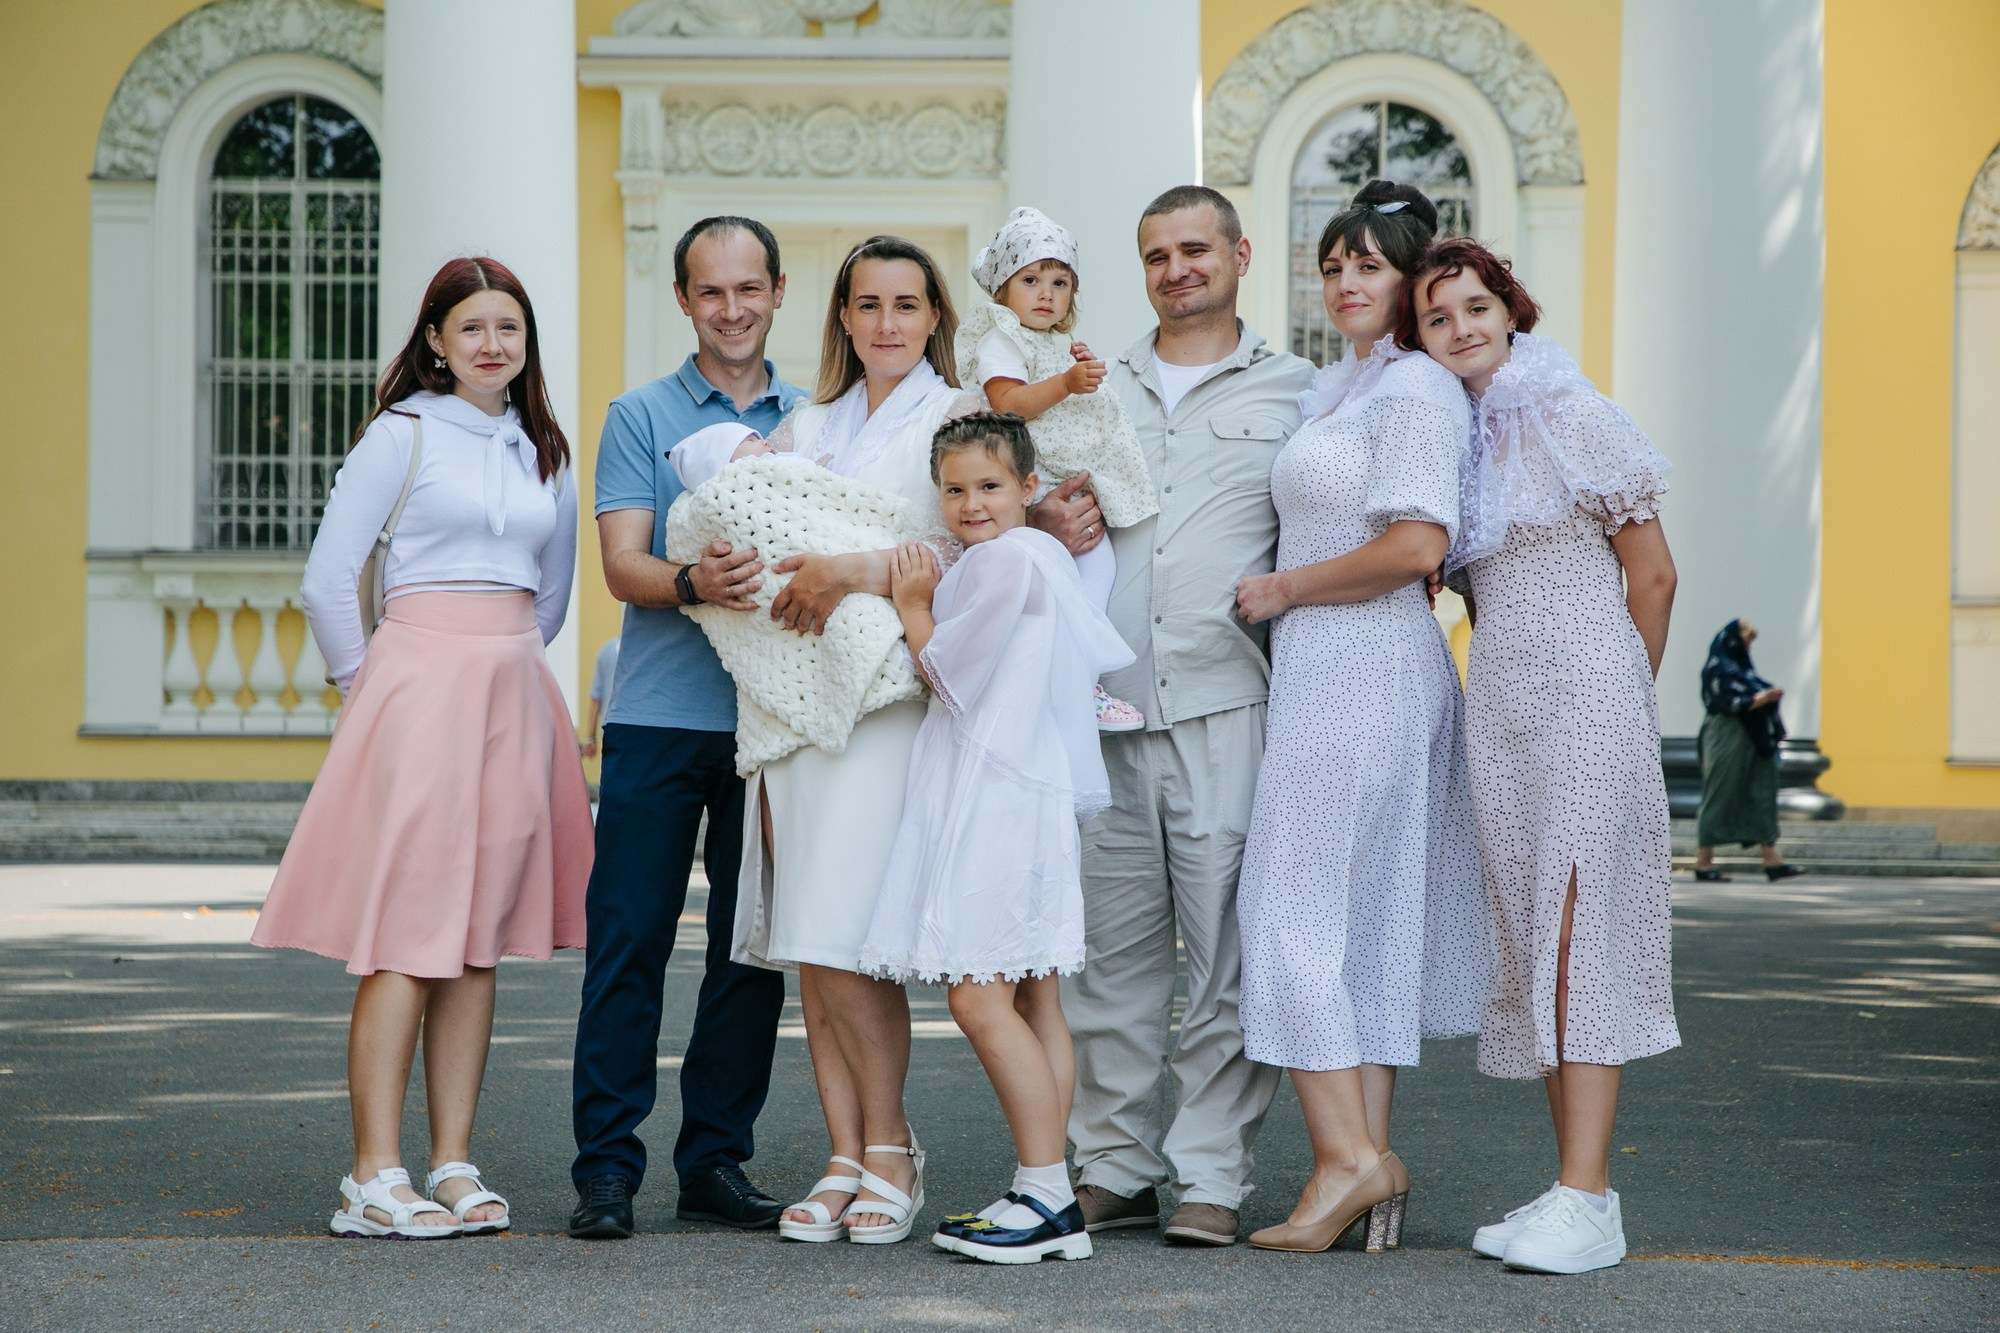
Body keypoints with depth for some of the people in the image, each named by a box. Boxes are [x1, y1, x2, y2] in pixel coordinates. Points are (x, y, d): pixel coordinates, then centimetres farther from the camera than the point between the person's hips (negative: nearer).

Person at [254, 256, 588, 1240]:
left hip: (514, 693, 6)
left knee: (480, 935, 6)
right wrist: (368, 684, 4)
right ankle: (374, 1178, -8)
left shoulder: (545, 450, 15)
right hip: (417, 682, -6)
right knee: (404, 936, -9)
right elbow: (326, 584, -3)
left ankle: (454, 1164, 10)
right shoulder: (403, 434, -2)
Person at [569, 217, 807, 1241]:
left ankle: (717, 1158, 15)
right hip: (660, 715, -3)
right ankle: (606, 1166, 1)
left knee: (753, 947, 6)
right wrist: (692, 582, -25)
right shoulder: (641, 417, 6)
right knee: (629, 941, -4)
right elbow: (623, 564, -4)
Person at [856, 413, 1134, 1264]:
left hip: (995, 801, -11)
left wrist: (913, 608, 6)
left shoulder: (1006, 559, -11)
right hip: (1021, 799, 11)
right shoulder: (1045, 558, 20)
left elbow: (946, 672, -9)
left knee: (980, 1001, -12)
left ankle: (1045, 1194, -12)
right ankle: (1049, 1203, 11)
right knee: (1031, 1002, 9)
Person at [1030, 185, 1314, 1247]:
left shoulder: (1295, 391, 10)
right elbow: (1028, 505, 25)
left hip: (1228, 709, -3)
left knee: (1229, 952, -5)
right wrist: (1046, 518, 3)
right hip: (1107, 712, 3)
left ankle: (1211, 1176, 1)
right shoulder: (1098, 390, 20)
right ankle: (1113, 1168, 12)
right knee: (1109, 949, 5)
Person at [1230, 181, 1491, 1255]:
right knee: (1362, 918, 8)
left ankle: (1346, 1154, -10)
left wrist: (1281, 590, -11)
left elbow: (1416, 544, -20)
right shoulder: (1328, 390, 19)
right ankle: (1372, 1151, 11)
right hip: (1325, 673, 10)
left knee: (1295, 905, -10)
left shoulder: (1416, 383, -10)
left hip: (1364, 667, -10)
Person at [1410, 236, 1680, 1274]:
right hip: (1496, 702, 7)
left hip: (1584, 693, -7)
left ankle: (1588, 1200, -12)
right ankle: (1574, 1184, 11)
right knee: (1532, 939, 6)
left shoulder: (1574, 417, -6)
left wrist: (1617, 702, 6)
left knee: (1578, 931, -11)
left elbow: (1653, 576, -2)